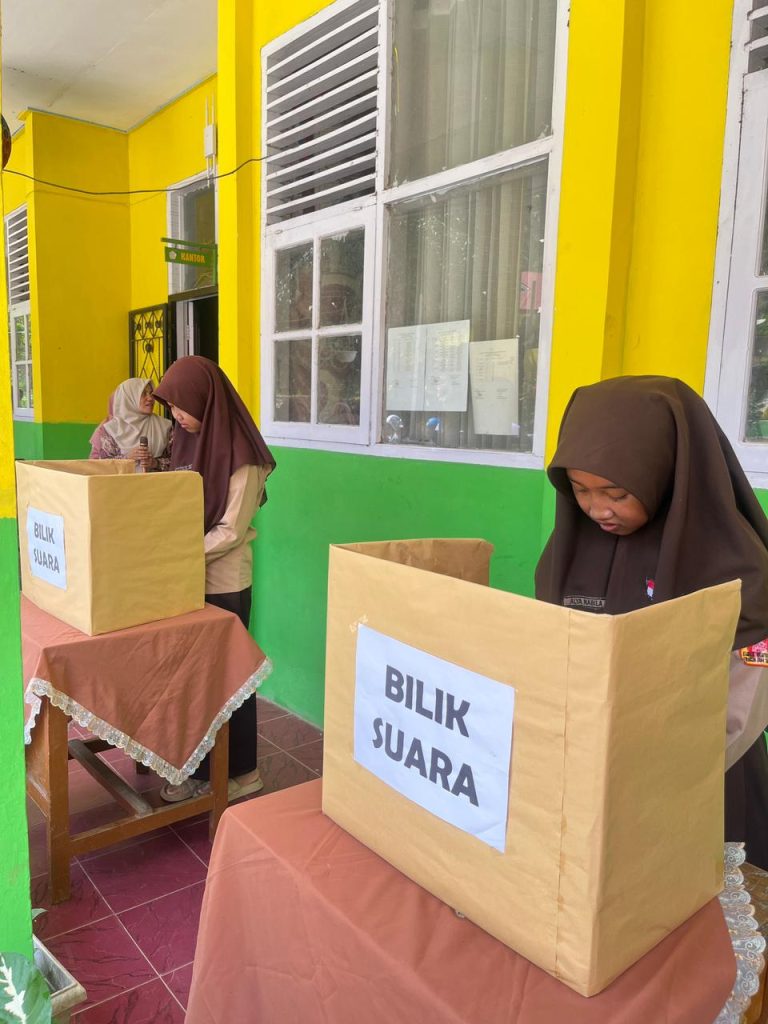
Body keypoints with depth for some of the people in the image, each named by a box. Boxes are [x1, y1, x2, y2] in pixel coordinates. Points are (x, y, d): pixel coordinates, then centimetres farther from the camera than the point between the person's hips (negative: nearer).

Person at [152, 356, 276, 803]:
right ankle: (198, 765, 29)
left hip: (223, 581, -7)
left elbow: (230, 531, -19)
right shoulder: (189, 439, 8)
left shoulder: (240, 452, -18)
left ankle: (239, 772, 20)